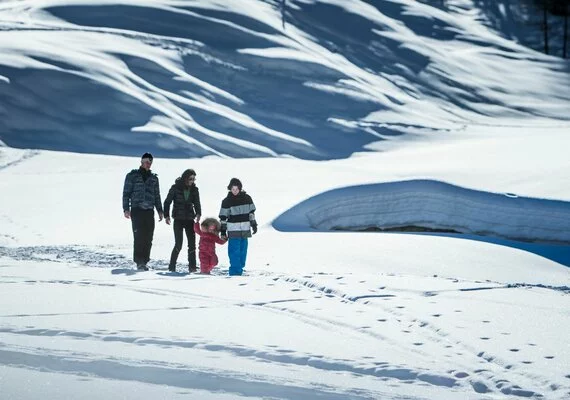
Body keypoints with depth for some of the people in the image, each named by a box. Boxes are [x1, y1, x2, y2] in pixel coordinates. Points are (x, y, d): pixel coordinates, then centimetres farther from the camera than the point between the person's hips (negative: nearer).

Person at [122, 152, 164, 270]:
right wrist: (126, 209, -6)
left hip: (149, 211, 4)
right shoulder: (132, 176, 6)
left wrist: (160, 210, 15)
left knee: (148, 238, 0)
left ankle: (144, 261, 6)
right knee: (139, 236, -13)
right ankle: (139, 262, -12)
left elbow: (157, 196, 23)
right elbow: (126, 193, 4)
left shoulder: (154, 178, 18)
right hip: (137, 210, -4)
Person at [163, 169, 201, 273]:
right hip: (178, 220, -3)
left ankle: (192, 267, 7)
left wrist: (198, 213, -15)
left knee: (192, 244, 0)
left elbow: (197, 203, 4)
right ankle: (172, 267, 1)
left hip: (190, 220, 3)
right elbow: (167, 202, 1)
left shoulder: (194, 189, 4)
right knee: (178, 244, -10)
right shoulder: (176, 188, -4)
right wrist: (166, 215, -6)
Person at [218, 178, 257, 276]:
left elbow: (251, 212, 14)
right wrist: (223, 231, -4)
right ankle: (235, 270, -6)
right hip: (233, 230, -3)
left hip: (245, 229, 3)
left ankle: (240, 268, 17)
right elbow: (223, 217, -2)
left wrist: (254, 225, 12)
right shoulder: (227, 201, -3)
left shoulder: (247, 198, 5)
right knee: (234, 251, -8)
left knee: (243, 250, 7)